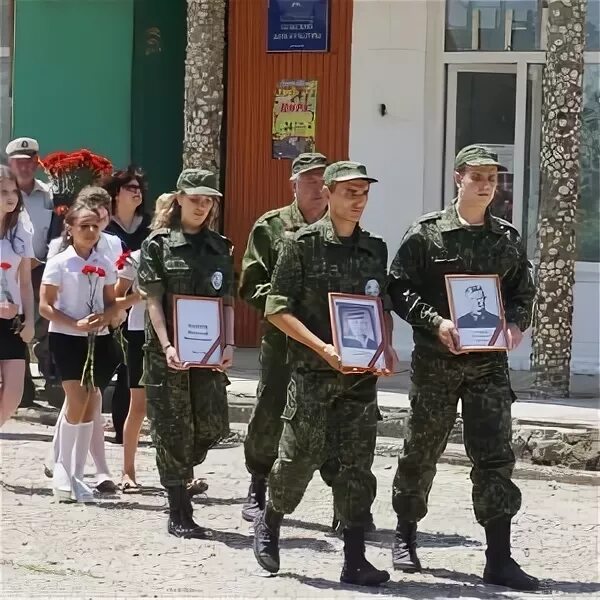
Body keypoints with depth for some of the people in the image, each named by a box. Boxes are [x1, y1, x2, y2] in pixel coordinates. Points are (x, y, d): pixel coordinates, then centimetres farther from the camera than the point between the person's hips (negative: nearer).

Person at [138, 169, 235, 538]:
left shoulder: (221, 247, 11)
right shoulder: (158, 245, 0)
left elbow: (228, 301, 9)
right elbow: (153, 300, -5)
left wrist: (229, 344, -4)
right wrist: (167, 347, -16)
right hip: (168, 351, -3)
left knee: (213, 426, -4)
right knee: (174, 430, -2)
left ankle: (178, 473, 26)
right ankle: (180, 516, 3)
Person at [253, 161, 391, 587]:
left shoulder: (375, 249, 11)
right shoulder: (303, 245, -4)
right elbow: (278, 310, -6)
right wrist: (323, 348, -15)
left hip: (361, 375, 4)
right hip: (312, 373, -4)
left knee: (357, 464, 0)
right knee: (300, 457, 1)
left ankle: (355, 559, 3)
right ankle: (269, 524, 28)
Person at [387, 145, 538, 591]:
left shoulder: (508, 239, 8)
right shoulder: (427, 233, -3)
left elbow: (523, 292, 16)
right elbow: (399, 287, -4)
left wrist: (516, 324, -5)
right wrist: (435, 322, -17)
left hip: (489, 361, 2)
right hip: (435, 359, -2)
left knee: (495, 456, -4)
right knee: (422, 450, 9)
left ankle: (499, 558, -3)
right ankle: (406, 537, 27)